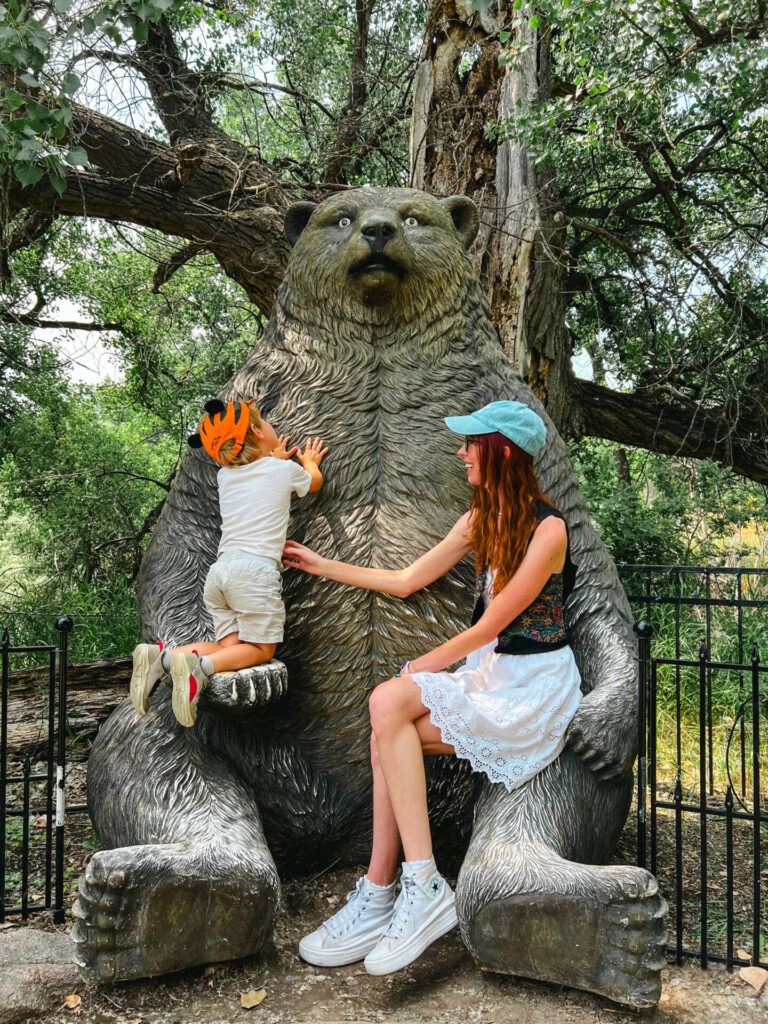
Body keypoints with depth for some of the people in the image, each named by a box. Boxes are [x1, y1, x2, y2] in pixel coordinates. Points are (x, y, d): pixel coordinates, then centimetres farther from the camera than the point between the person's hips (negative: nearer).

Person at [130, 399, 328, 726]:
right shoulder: (285, 470, 5)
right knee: (261, 649, 4)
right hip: (255, 570, -6)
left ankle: (160, 654, -11)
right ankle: (200, 665, -23)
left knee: (231, 647, 10)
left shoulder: (225, 475, 17)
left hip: (219, 570, 6)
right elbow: (314, 481, 30)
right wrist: (309, 462, 50)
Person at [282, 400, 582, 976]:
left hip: (534, 686, -7)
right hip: (487, 674, 7)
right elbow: (407, 581, 16)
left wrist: (414, 671, -10)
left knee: (389, 704, -26)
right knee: (389, 730, -19)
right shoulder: (481, 520, 10)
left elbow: (489, 627, -15)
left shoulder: (547, 528, -15)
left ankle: (424, 889, -22)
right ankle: (380, 897, -13)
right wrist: (324, 566, 18)